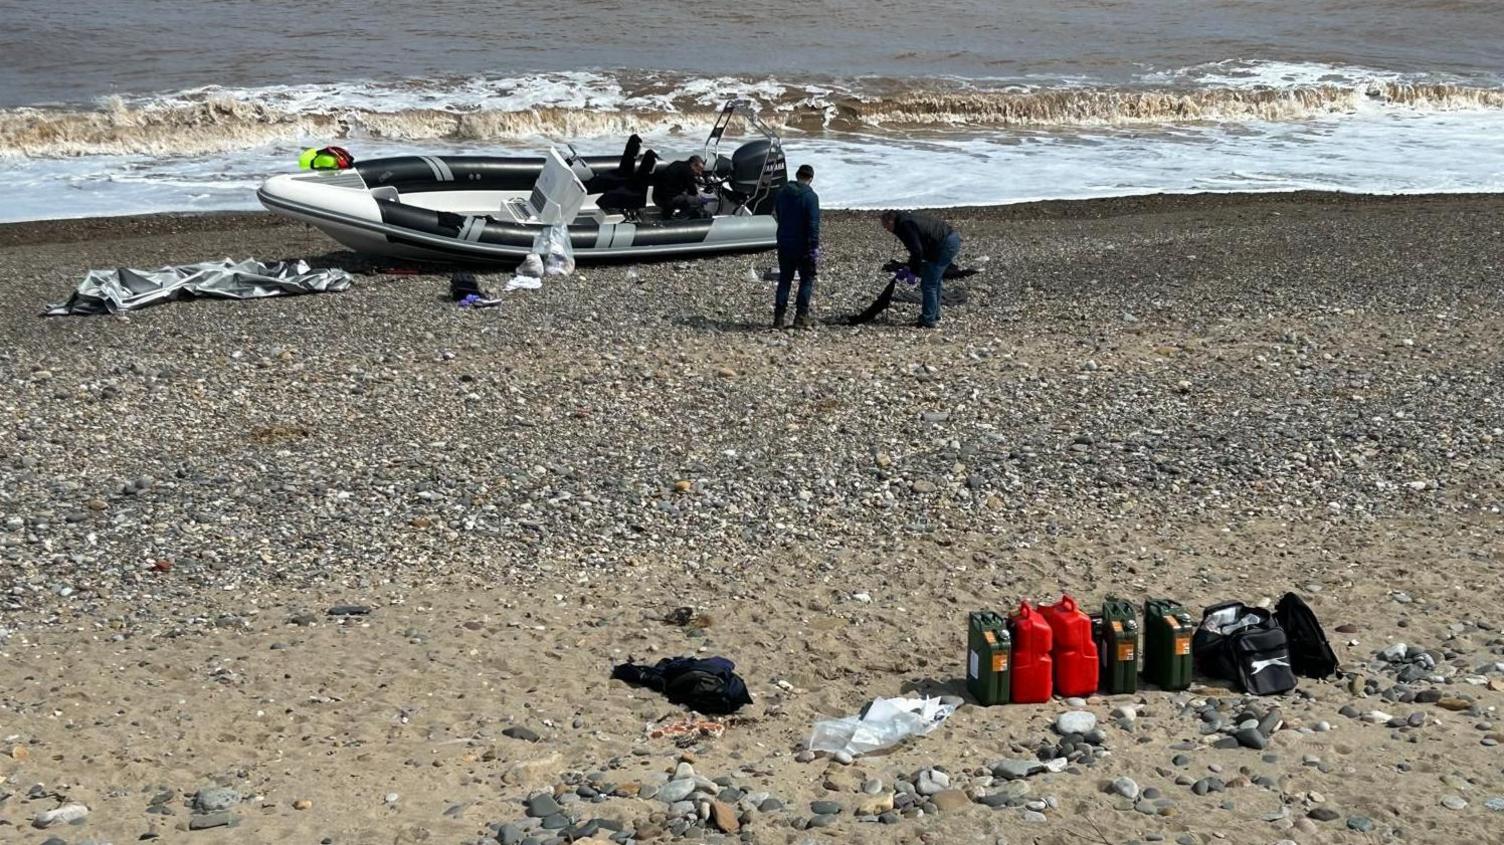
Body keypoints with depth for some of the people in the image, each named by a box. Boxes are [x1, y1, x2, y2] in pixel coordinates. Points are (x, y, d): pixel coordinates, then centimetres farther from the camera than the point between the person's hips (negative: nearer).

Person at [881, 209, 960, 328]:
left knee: (928, 284, -6)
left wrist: (913, 272, -7)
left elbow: (917, 251, -17)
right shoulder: (907, 218, 18)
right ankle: (934, 317, 29)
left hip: (946, 245, -11)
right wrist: (909, 268, 20)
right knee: (934, 282, 21)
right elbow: (916, 247, 24)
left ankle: (928, 320, -1)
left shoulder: (905, 226, -14)